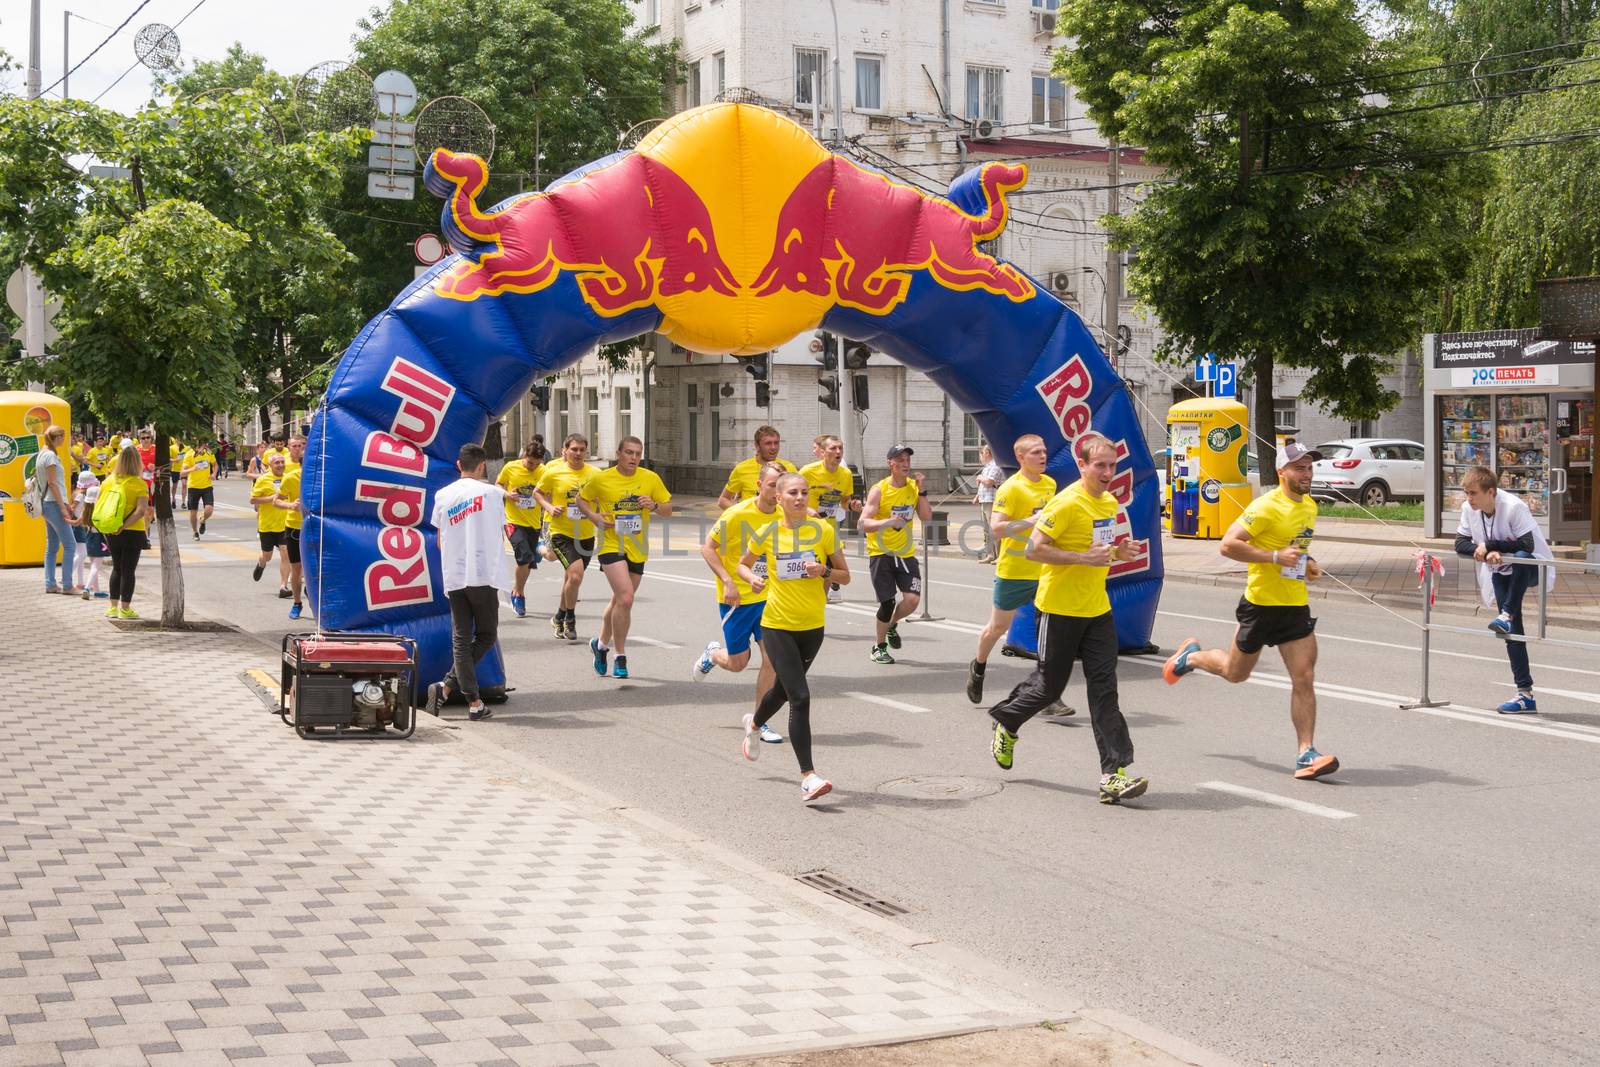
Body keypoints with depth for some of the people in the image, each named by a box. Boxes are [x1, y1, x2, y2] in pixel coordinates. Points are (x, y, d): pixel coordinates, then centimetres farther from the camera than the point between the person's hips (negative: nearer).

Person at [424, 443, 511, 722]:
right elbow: (500, 536, 8)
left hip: (453, 576, 4)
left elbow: (440, 541, 14)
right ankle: (447, 684, -6)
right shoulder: (491, 492, -2)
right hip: (484, 575, -3)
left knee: (460, 639, 6)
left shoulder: (443, 496, 8)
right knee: (485, 636, 8)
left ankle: (474, 702, -3)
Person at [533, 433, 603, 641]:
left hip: (586, 535, 3)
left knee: (571, 578, 17)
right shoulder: (553, 472, -6)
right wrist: (549, 507, -8)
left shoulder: (595, 473, -2)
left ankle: (560, 618, 40)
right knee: (575, 574, -20)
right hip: (561, 532, -3)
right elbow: (537, 492, 10)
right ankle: (570, 619, 1)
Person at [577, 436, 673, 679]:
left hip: (638, 549, 4)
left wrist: (654, 506, -15)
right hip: (611, 546, -4)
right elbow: (581, 499, 10)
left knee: (620, 601, 16)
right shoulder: (601, 479, -5)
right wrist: (595, 518, -8)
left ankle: (601, 643, 43)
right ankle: (620, 658, -8)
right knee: (625, 597, -20)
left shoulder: (651, 479, 0)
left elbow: (668, 509, 7)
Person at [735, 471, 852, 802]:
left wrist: (825, 571, -18)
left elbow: (845, 576, 3)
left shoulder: (824, 531, -4)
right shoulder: (768, 533, -5)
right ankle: (808, 777, -12)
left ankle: (754, 723, 57)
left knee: (784, 689, 22)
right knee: (800, 697, -15)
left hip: (812, 626, 3)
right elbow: (743, 563, 12)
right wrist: (752, 578, -10)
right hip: (777, 625, -3)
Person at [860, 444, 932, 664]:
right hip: (880, 553, -4)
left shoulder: (913, 486, 2)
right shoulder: (879, 490, -12)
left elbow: (926, 517, -4)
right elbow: (863, 523, -19)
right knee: (887, 603, -4)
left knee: (913, 599, -9)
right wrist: (885, 522, -36)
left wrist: (921, 490, -13)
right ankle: (879, 647, 19)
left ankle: (891, 625, 24)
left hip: (905, 553, 4)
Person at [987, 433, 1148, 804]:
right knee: (1049, 686, 5)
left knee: (1104, 689, -2)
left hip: (1097, 609, 6)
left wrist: (1116, 552, 3)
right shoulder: (1066, 503, -17)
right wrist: (1084, 558, -24)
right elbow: (1034, 549, -19)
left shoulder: (1110, 503, 9)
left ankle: (1114, 773, -6)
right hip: (1061, 609, -6)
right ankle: (1006, 722, 36)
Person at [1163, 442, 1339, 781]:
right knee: (1235, 673, 14)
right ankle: (1191, 656, 44)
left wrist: (1307, 562, 7)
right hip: (1261, 603, -5)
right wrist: (1276, 557, -25)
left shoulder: (1310, 506, 8)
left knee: (1304, 679, -6)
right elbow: (1228, 544, -23)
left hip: (1296, 606, 6)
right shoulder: (1266, 507, -17)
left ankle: (1306, 755, -4)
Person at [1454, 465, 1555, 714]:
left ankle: (1507, 614, -26)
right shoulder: (1469, 509, -7)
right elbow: (1460, 544, -4)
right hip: (1501, 573, 5)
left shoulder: (1513, 507, -26)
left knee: (1520, 557, -42)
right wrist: (1485, 552, -23)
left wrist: (1489, 545, -27)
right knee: (1513, 630, -2)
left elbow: (1527, 545, -31)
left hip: (1532, 567, -5)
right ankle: (1525, 695, 0)